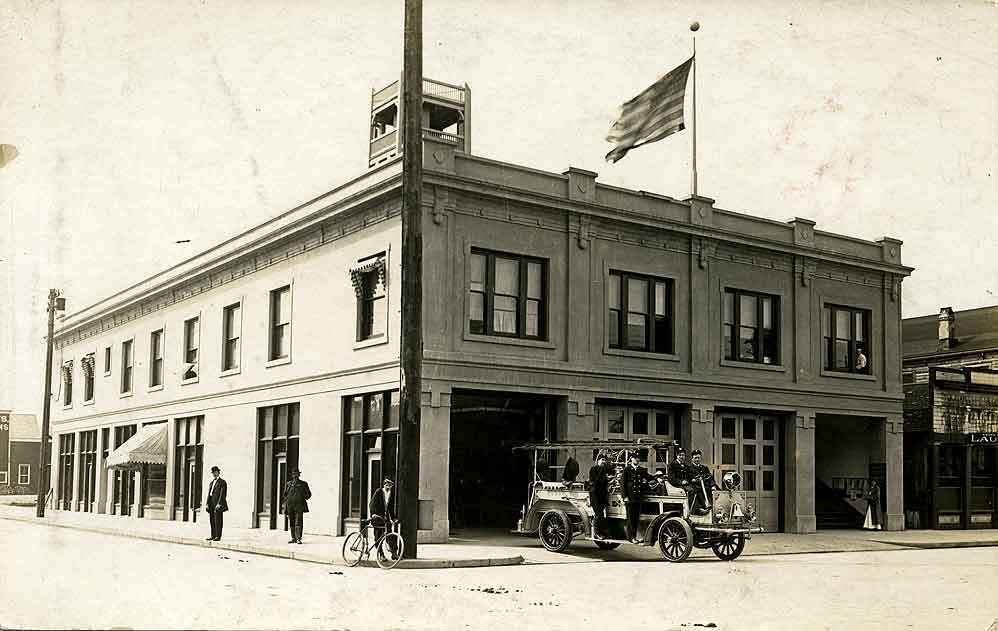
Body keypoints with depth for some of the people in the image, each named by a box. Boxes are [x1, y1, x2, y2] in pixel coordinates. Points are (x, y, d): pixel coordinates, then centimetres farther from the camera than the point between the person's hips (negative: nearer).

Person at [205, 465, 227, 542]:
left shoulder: (222, 482, -2)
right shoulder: (211, 483, 20)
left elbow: (222, 494, -11)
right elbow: (209, 493, 16)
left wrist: (219, 504, -19)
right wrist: (207, 503, 5)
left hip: (218, 504, -7)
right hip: (211, 503, 7)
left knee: (218, 520, -7)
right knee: (212, 520, 7)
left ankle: (218, 536, -5)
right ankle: (213, 536, 11)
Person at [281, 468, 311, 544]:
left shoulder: (303, 484, 9)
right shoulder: (288, 484, 16)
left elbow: (308, 494, 15)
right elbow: (285, 494, 21)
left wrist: (304, 498, 0)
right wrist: (284, 504, 11)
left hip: (299, 506, -3)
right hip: (290, 506, 3)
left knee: (299, 523, -11)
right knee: (292, 523, 7)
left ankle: (298, 539, -14)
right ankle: (293, 538, 16)